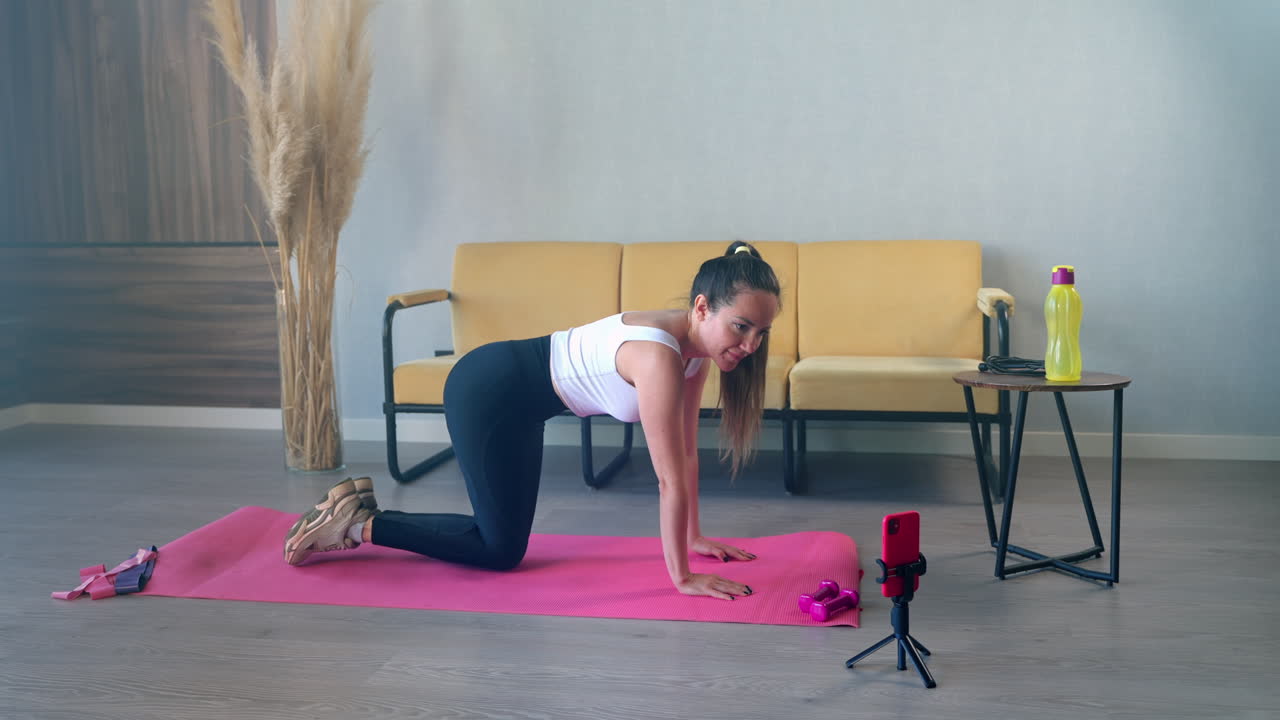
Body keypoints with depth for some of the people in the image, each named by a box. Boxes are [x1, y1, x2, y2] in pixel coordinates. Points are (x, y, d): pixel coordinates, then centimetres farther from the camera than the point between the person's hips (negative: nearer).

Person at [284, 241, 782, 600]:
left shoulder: (697, 345, -4)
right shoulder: (660, 357, -32)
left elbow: (687, 453, 4)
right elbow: (669, 479, -28)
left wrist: (695, 538, 9)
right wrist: (681, 577, -21)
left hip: (518, 401, 9)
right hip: (484, 391, -9)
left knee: (503, 536, 15)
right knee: (502, 550, 0)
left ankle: (361, 510, 24)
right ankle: (356, 524, 10)